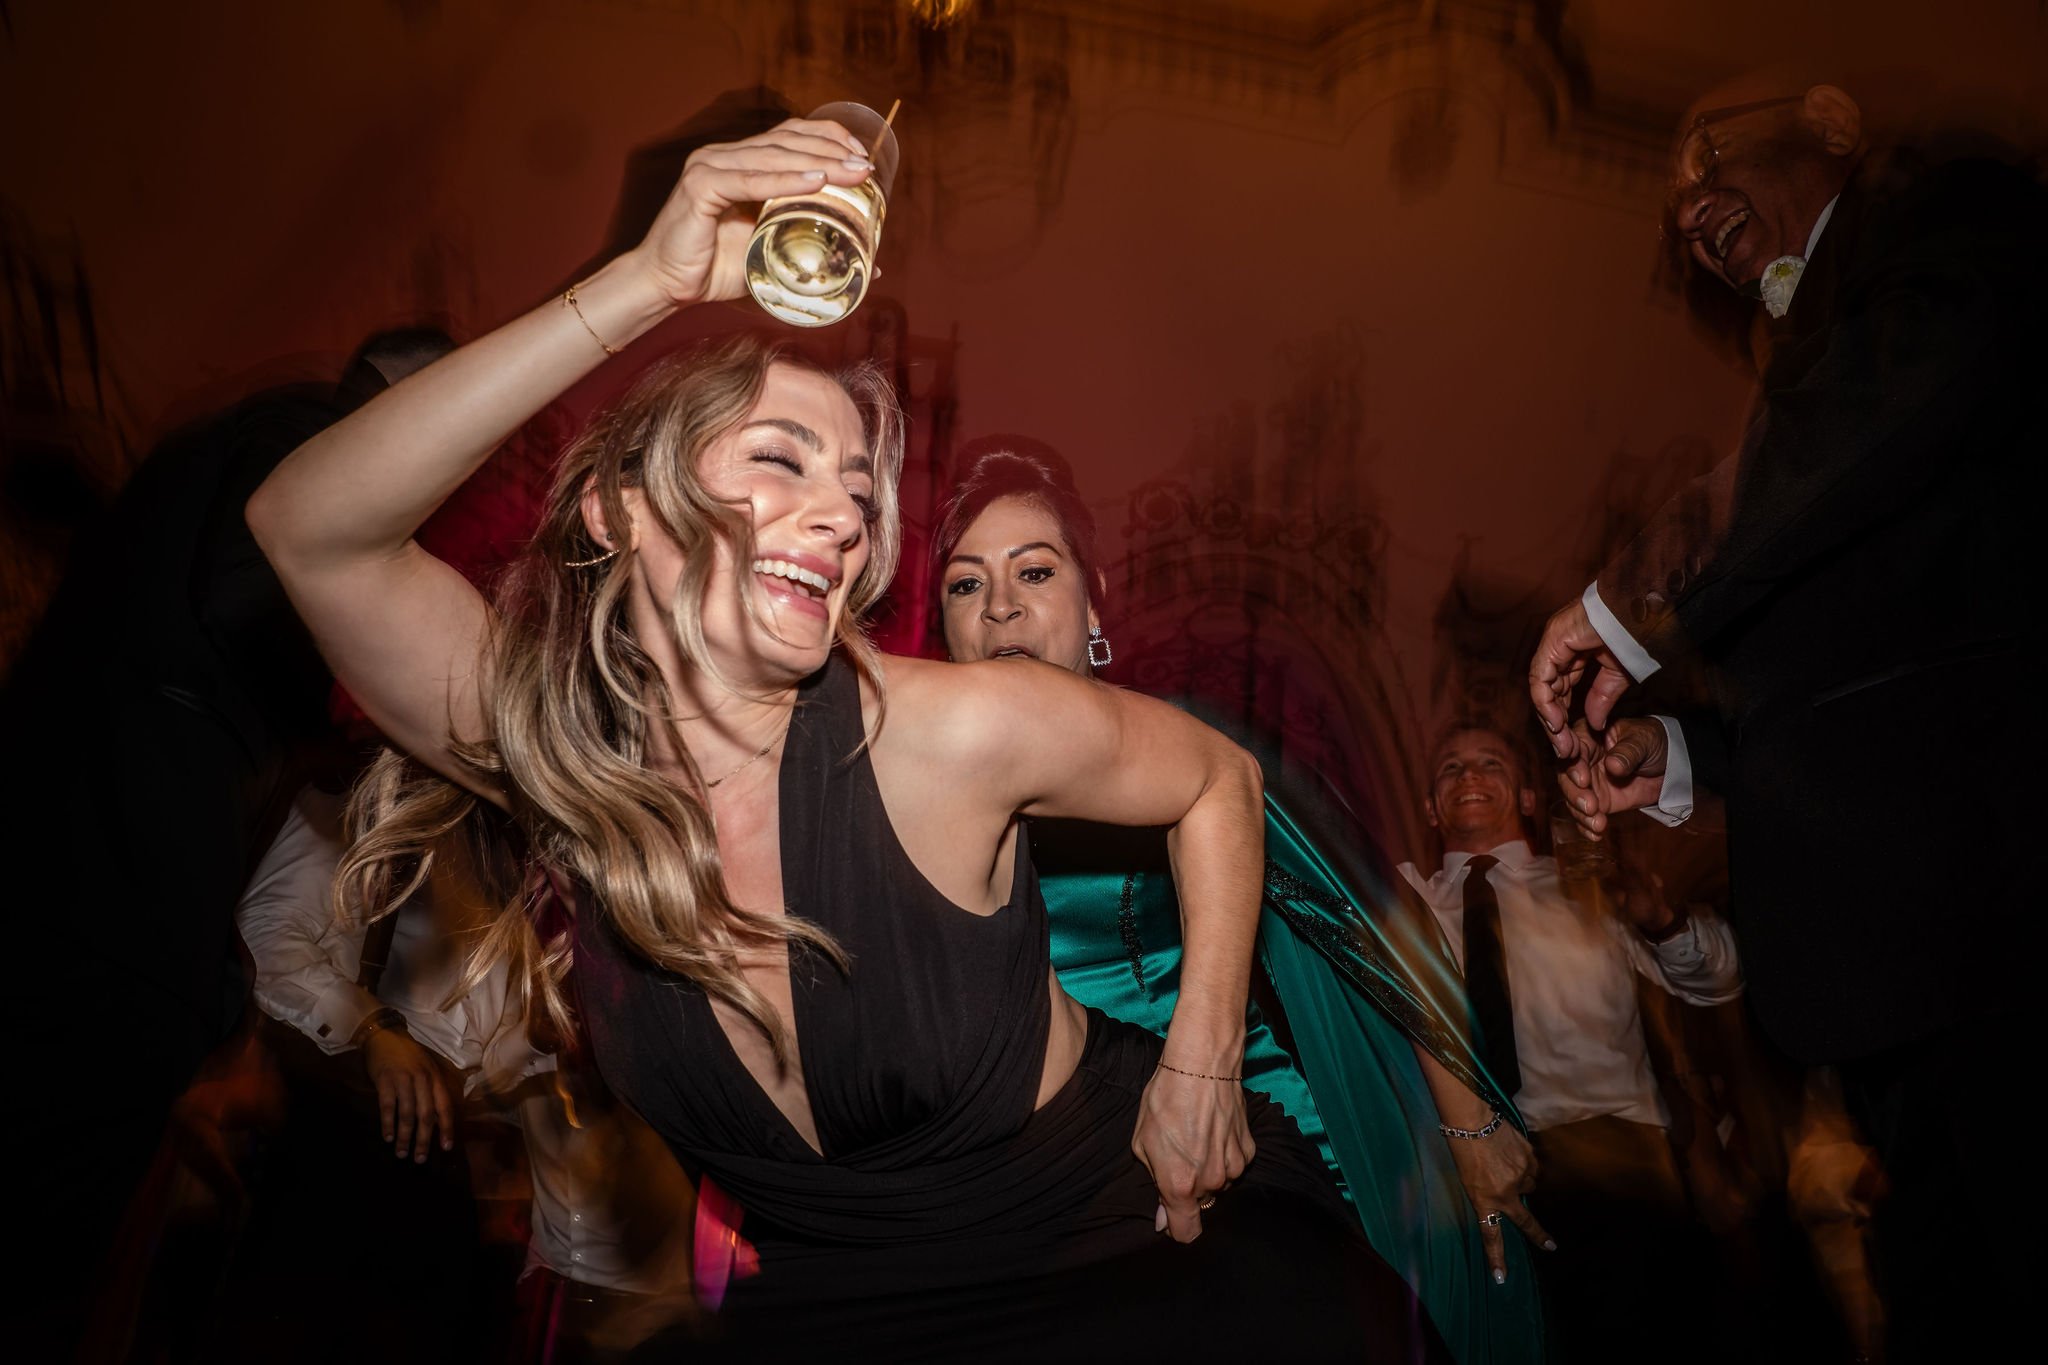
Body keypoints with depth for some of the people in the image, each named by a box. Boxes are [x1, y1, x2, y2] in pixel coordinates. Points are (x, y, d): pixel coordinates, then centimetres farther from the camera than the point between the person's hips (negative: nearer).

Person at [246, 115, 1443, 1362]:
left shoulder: (953, 735, -19)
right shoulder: (561, 746, -12)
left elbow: (1218, 781, -3)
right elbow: (310, 526, -25)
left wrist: (1203, 1068, -5)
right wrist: (647, 286, -32)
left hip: (1136, 1231, -1)